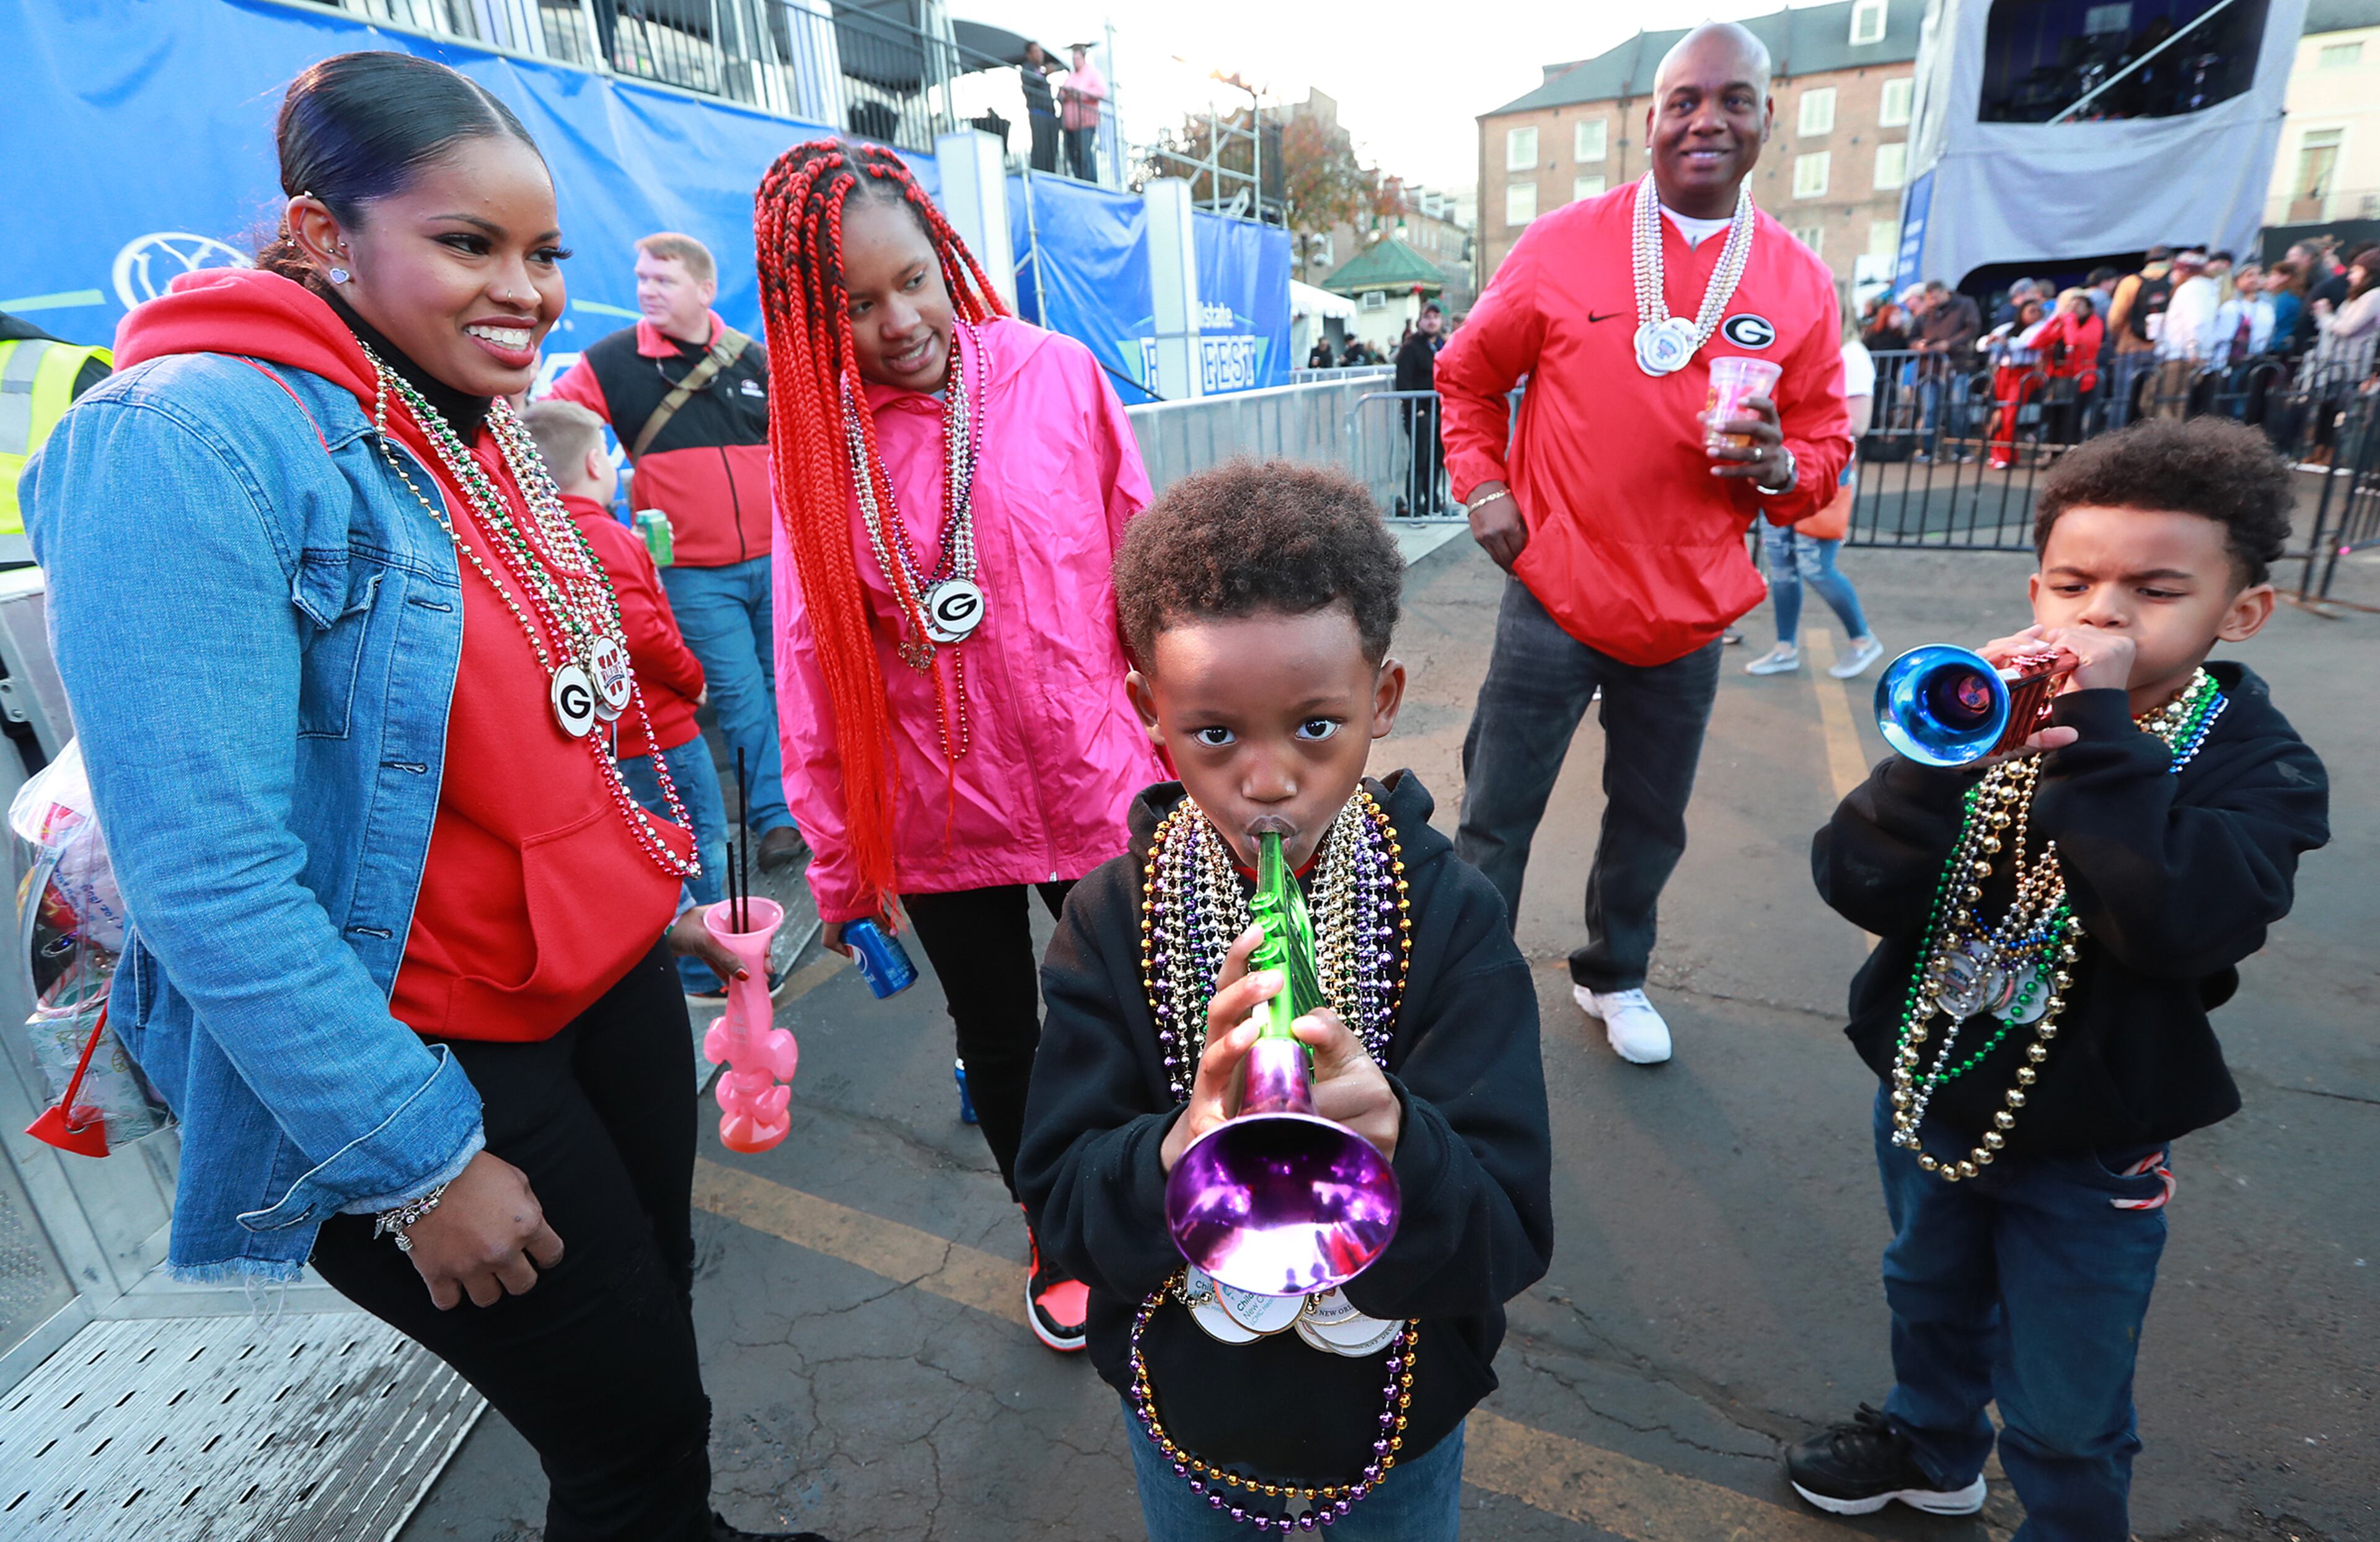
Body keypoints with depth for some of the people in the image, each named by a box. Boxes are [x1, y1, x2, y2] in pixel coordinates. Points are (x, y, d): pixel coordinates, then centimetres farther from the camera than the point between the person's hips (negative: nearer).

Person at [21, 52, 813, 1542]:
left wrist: (654, 889, 16)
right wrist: (422, 1166, -20)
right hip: (419, 1072, -7)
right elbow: (207, 875, -24)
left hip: (612, 987, 8)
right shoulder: (190, 443, -20)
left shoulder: (484, 436, 6)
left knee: (657, 1305, 24)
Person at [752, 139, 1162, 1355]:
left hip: (1095, 787, -1)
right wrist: (840, 862, 0)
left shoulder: (1056, 376, -7)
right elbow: (812, 667, -2)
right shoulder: (816, 440, -5)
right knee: (999, 1041, 19)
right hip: (936, 820, 1)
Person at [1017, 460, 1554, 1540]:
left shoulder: (1452, 915, -21)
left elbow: (1511, 1241, -22)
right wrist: (1185, 1147, -38)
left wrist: (1397, 1147, -43)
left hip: (1398, 1411, 0)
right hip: (1187, 1408, 1)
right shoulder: (1113, 921, -18)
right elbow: (1062, 1206, -18)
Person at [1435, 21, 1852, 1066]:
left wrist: (1778, 464, -15)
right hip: (1554, 595, -3)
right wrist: (1481, 483, -4)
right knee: (1496, 820, 2)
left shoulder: (1800, 283, 3)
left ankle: (1613, 978, 41)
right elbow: (1468, 376, 9)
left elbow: (1825, 444, 8)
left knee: (1650, 819, 16)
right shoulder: (1562, 244, -3)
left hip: (1689, 616, 3)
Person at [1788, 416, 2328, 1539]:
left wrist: (2098, 728, -35)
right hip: (1927, 1097, 3)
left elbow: (2178, 925, -37)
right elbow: (1859, 887, -22)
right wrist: (1948, 752, -36)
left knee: (2065, 1413, 16)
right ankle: (1933, 1448, 57)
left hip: (2089, 1150, -3)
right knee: (1931, 1297, 29)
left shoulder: (2258, 767, -17)